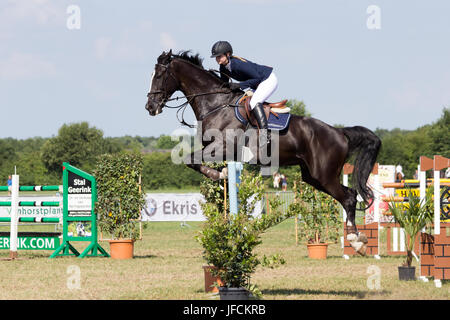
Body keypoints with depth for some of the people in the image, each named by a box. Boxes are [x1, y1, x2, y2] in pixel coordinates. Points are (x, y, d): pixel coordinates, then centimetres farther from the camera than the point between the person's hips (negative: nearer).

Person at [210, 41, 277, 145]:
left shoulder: (239, 64, -31)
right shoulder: (223, 68, -4)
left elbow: (258, 78, -29)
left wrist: (239, 85, -31)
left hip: (269, 80, -10)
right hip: (257, 85, 10)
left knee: (254, 102, -29)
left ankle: (266, 135, -37)